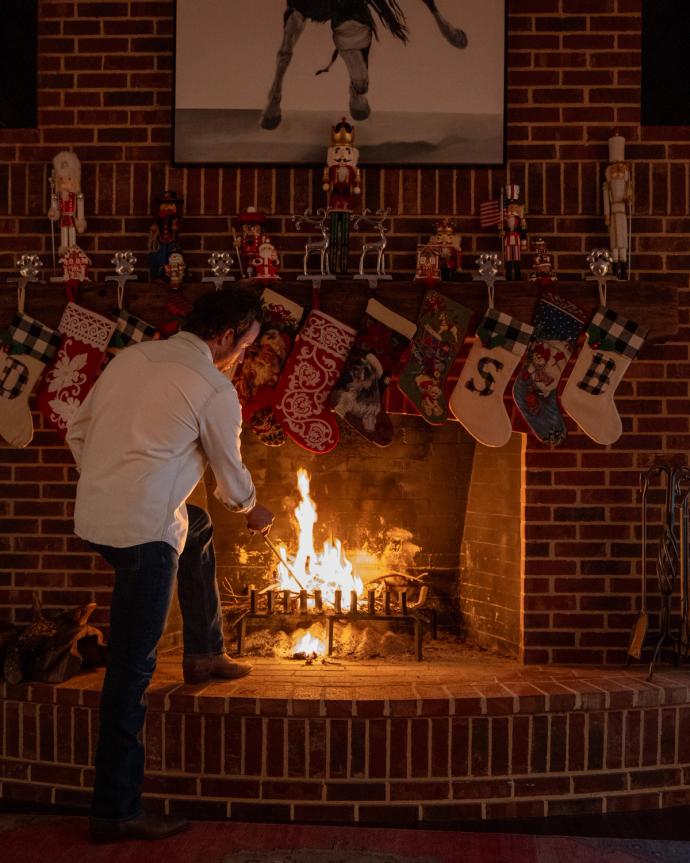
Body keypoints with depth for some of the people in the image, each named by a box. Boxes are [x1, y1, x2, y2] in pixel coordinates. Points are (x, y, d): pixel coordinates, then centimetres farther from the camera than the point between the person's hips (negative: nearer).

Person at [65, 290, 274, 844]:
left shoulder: (132, 357, 12)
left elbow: (78, 433, 16)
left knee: (197, 528, 33)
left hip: (94, 513, 9)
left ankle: (204, 655, 41)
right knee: (132, 667, -2)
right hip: (142, 529, -9)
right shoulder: (216, 391, -7)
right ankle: (116, 811, 6)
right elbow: (231, 476, 5)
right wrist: (253, 511, 26)